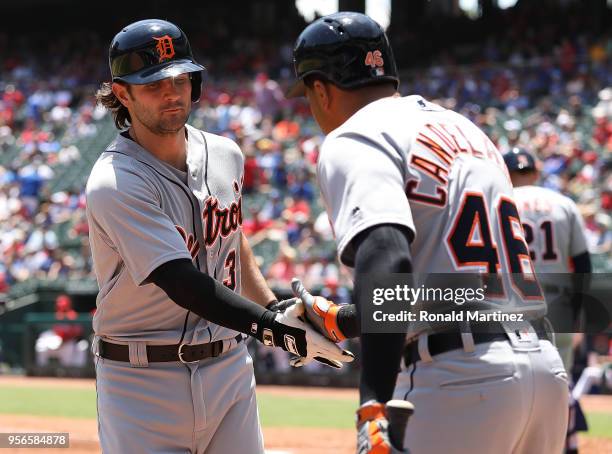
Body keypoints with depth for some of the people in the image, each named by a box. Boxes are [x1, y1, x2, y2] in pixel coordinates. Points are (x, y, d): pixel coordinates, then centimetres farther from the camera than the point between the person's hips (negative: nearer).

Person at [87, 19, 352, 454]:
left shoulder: (225, 155, 5)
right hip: (143, 381, -6)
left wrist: (276, 308, 11)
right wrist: (272, 327, -36)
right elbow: (184, 284, -27)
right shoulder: (115, 185, -19)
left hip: (230, 369, 6)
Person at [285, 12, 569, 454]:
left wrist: (373, 408, -30)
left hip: (459, 382, -8)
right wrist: (339, 321, 37)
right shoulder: (464, 127, 24)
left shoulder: (352, 139, -2)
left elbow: (386, 262, -22)